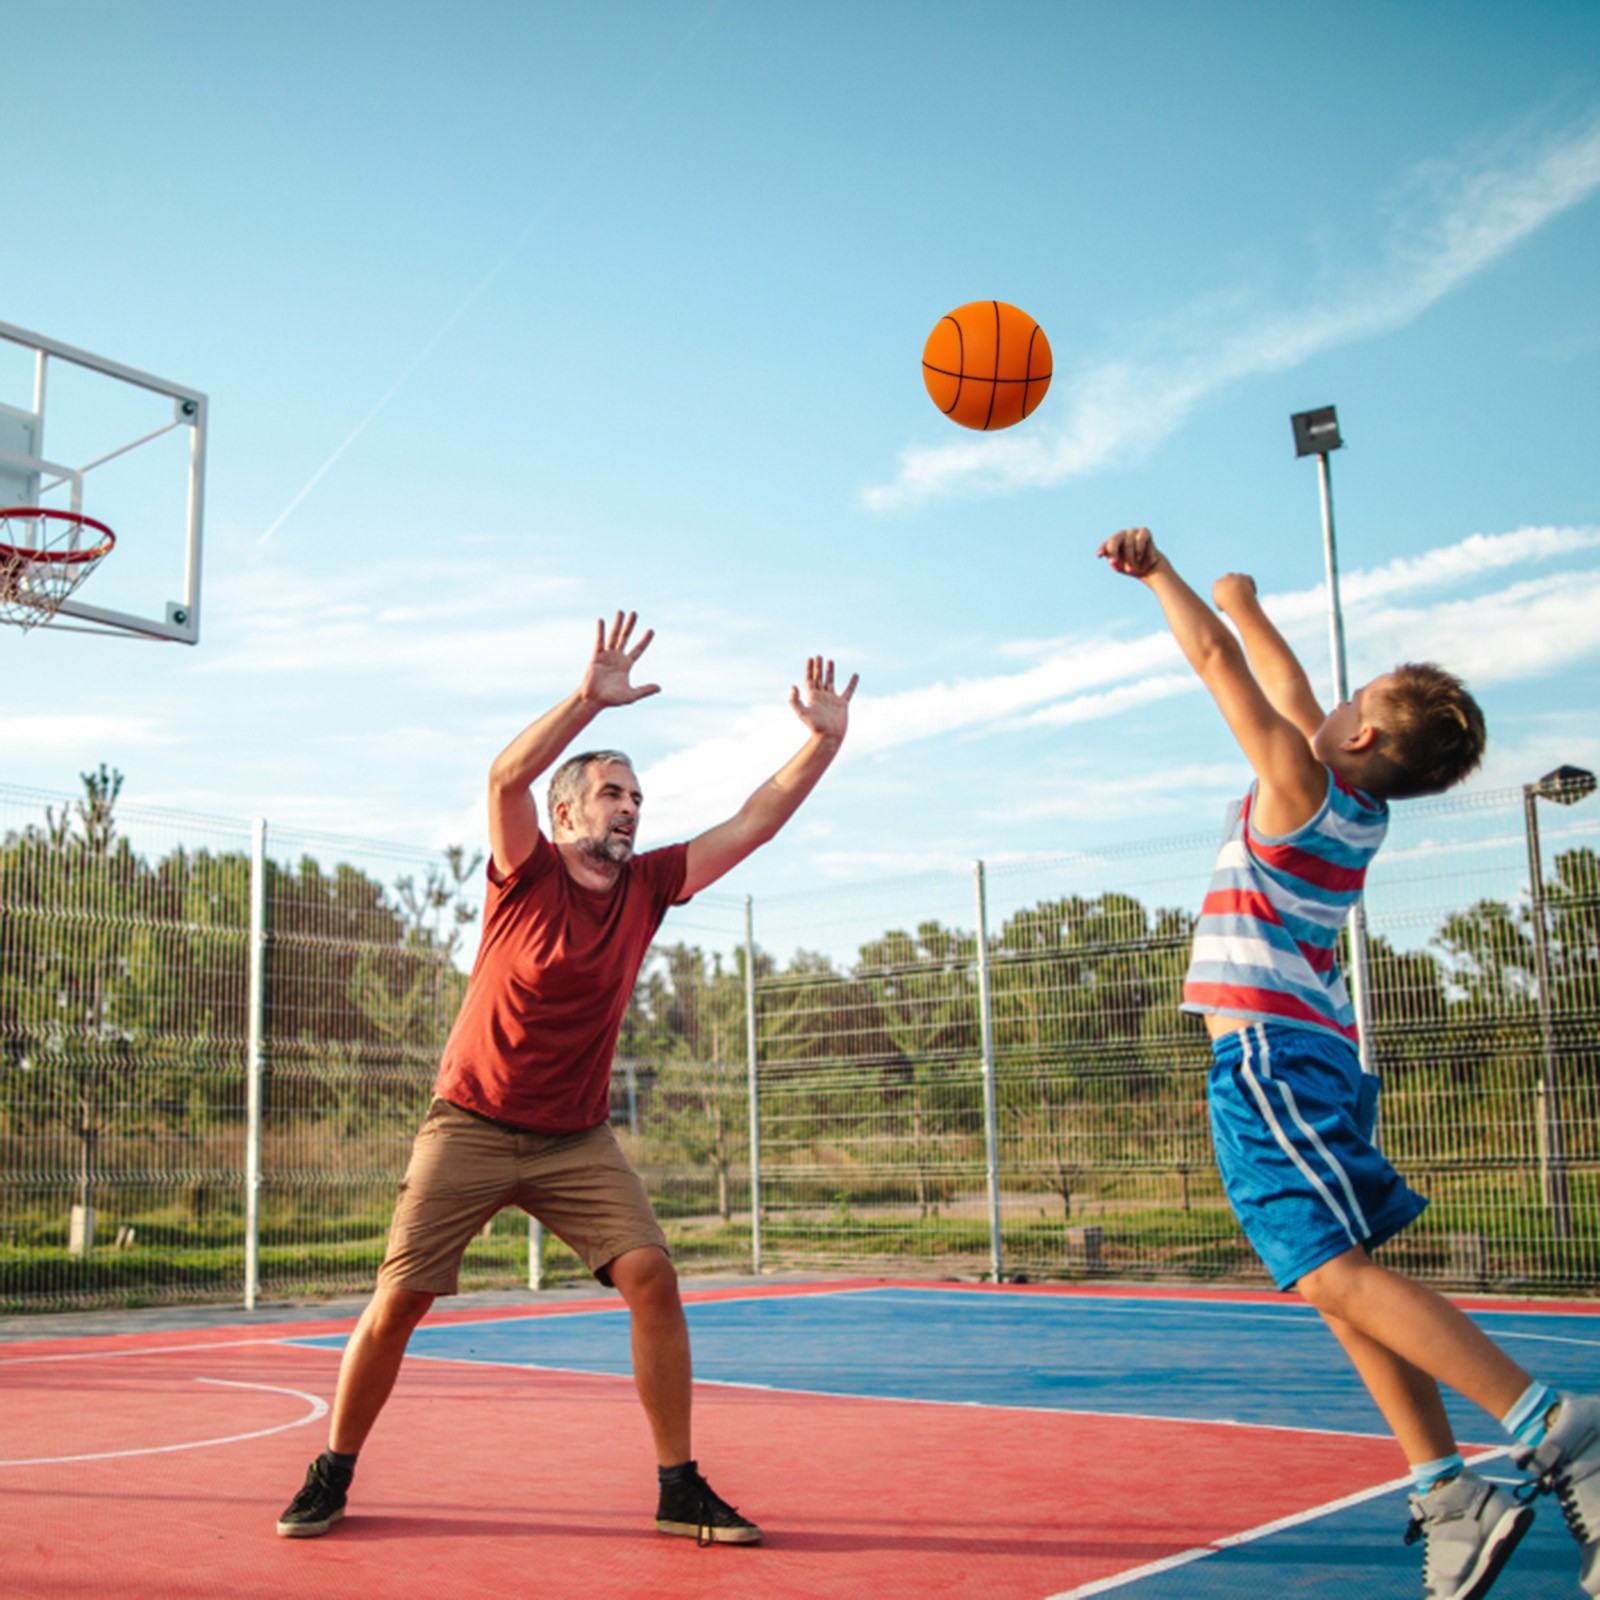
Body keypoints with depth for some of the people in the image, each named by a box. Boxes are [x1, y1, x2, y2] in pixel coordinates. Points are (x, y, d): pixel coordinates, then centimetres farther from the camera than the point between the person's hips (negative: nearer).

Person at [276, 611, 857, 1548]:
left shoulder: (647, 888, 1)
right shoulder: (528, 873, -9)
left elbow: (753, 824, -2)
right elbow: (506, 776, -29)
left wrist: (826, 739, -10)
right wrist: (590, 699, -38)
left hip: (577, 1138, 3)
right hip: (471, 1126, -3)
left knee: (652, 1276, -12)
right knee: (399, 1302, -1)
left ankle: (681, 1489, -1)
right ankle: (332, 1476, 21)